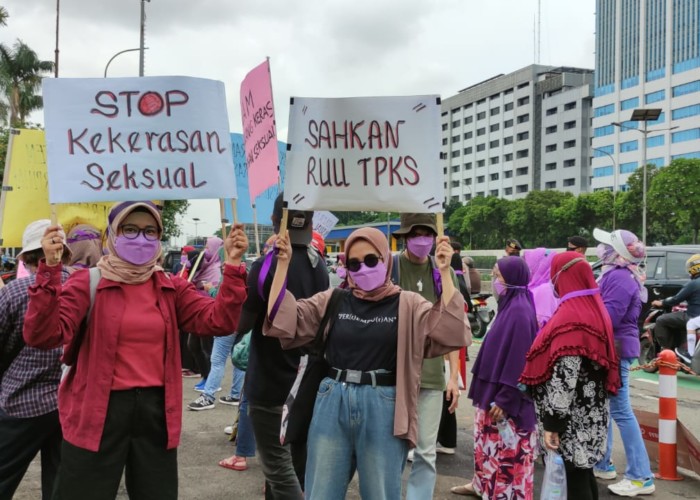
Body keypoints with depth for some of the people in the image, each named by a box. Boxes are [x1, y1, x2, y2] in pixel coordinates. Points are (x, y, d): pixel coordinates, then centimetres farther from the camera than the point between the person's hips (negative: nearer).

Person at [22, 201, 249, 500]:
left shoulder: (171, 288, 5)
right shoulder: (88, 283, -7)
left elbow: (218, 321, -7)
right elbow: (43, 337, -19)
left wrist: (232, 266, -16)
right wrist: (50, 270, -29)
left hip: (155, 411, 4)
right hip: (97, 412, -3)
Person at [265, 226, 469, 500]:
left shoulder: (408, 305, 1)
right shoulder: (332, 301, 7)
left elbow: (452, 333, -13)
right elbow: (281, 321, 0)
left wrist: (444, 273, -19)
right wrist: (283, 264, -7)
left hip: (383, 410, -2)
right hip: (333, 405, 2)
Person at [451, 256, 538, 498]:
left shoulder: (519, 311, -22)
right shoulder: (509, 305, 7)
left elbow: (518, 360, -23)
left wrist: (504, 398, -21)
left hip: (509, 397, -10)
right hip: (495, 388, 10)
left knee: (508, 448, 4)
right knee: (489, 440, 22)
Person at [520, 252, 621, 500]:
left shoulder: (570, 319, -21)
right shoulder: (594, 310, 9)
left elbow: (565, 377, -24)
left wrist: (552, 423, -20)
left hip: (574, 417, -9)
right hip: (589, 411, 9)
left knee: (575, 478, 0)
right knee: (583, 472, 19)